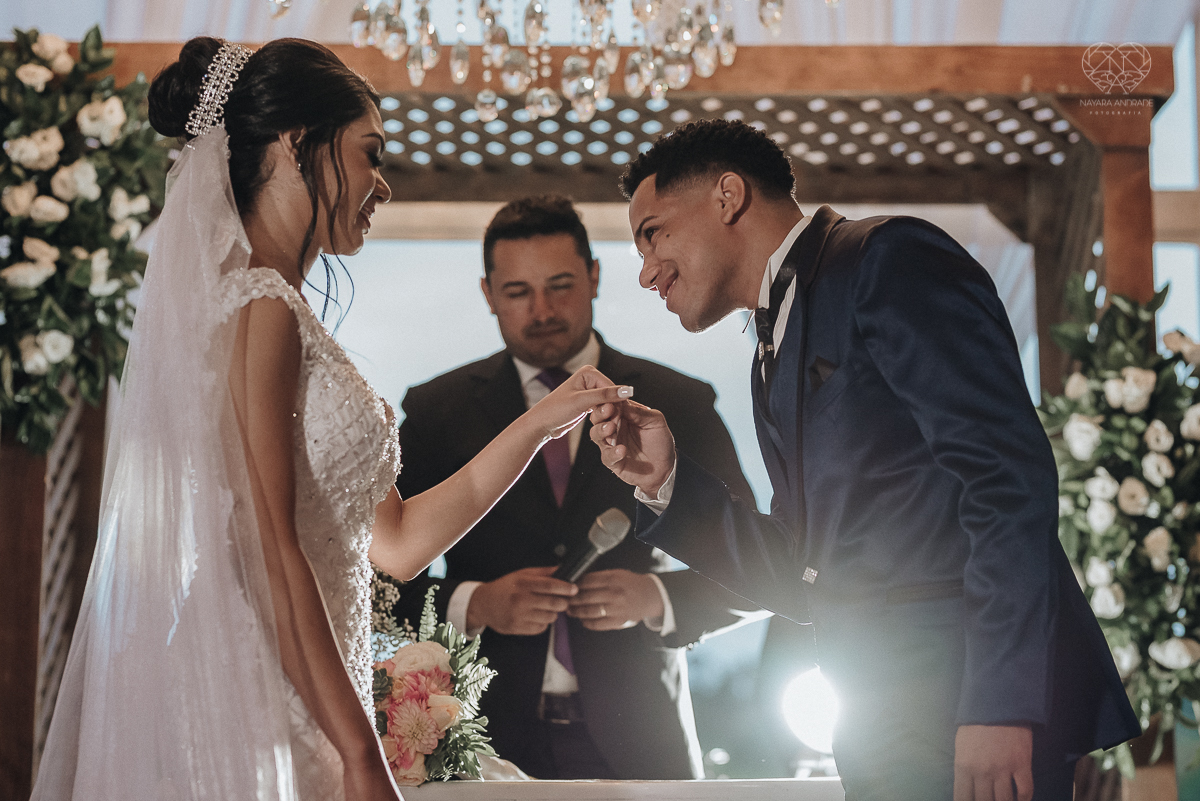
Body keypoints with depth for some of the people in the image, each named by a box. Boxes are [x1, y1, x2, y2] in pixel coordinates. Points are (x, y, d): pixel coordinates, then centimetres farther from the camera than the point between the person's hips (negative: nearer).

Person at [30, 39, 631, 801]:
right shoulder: (260, 308, -11)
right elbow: (267, 547, -18)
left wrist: (542, 423, 18)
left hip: (291, 713, 9)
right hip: (255, 705, -9)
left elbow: (398, 539, 18)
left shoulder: (286, 316, 17)